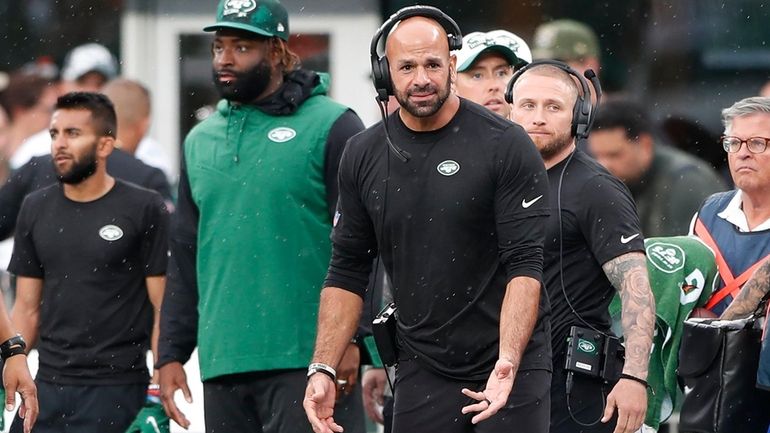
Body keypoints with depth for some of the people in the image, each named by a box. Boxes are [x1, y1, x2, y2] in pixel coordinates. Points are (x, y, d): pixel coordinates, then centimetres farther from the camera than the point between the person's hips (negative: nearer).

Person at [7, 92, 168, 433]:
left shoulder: (144, 210, -4)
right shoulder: (35, 209, 11)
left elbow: (164, 308, -5)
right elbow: (27, 308, 14)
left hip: (115, 389, -4)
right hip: (48, 385, 5)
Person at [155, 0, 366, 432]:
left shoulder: (331, 126, -2)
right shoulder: (201, 140, 17)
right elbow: (185, 260, 20)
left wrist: (348, 339, -14)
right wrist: (171, 354, 14)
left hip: (305, 361, -6)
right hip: (222, 364, 6)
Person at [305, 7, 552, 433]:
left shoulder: (506, 146, -8)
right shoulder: (363, 155, 5)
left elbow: (525, 266, -13)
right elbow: (348, 271, 10)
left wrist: (508, 362, -26)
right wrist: (323, 369, 0)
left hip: (509, 367, -3)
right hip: (421, 373, 4)